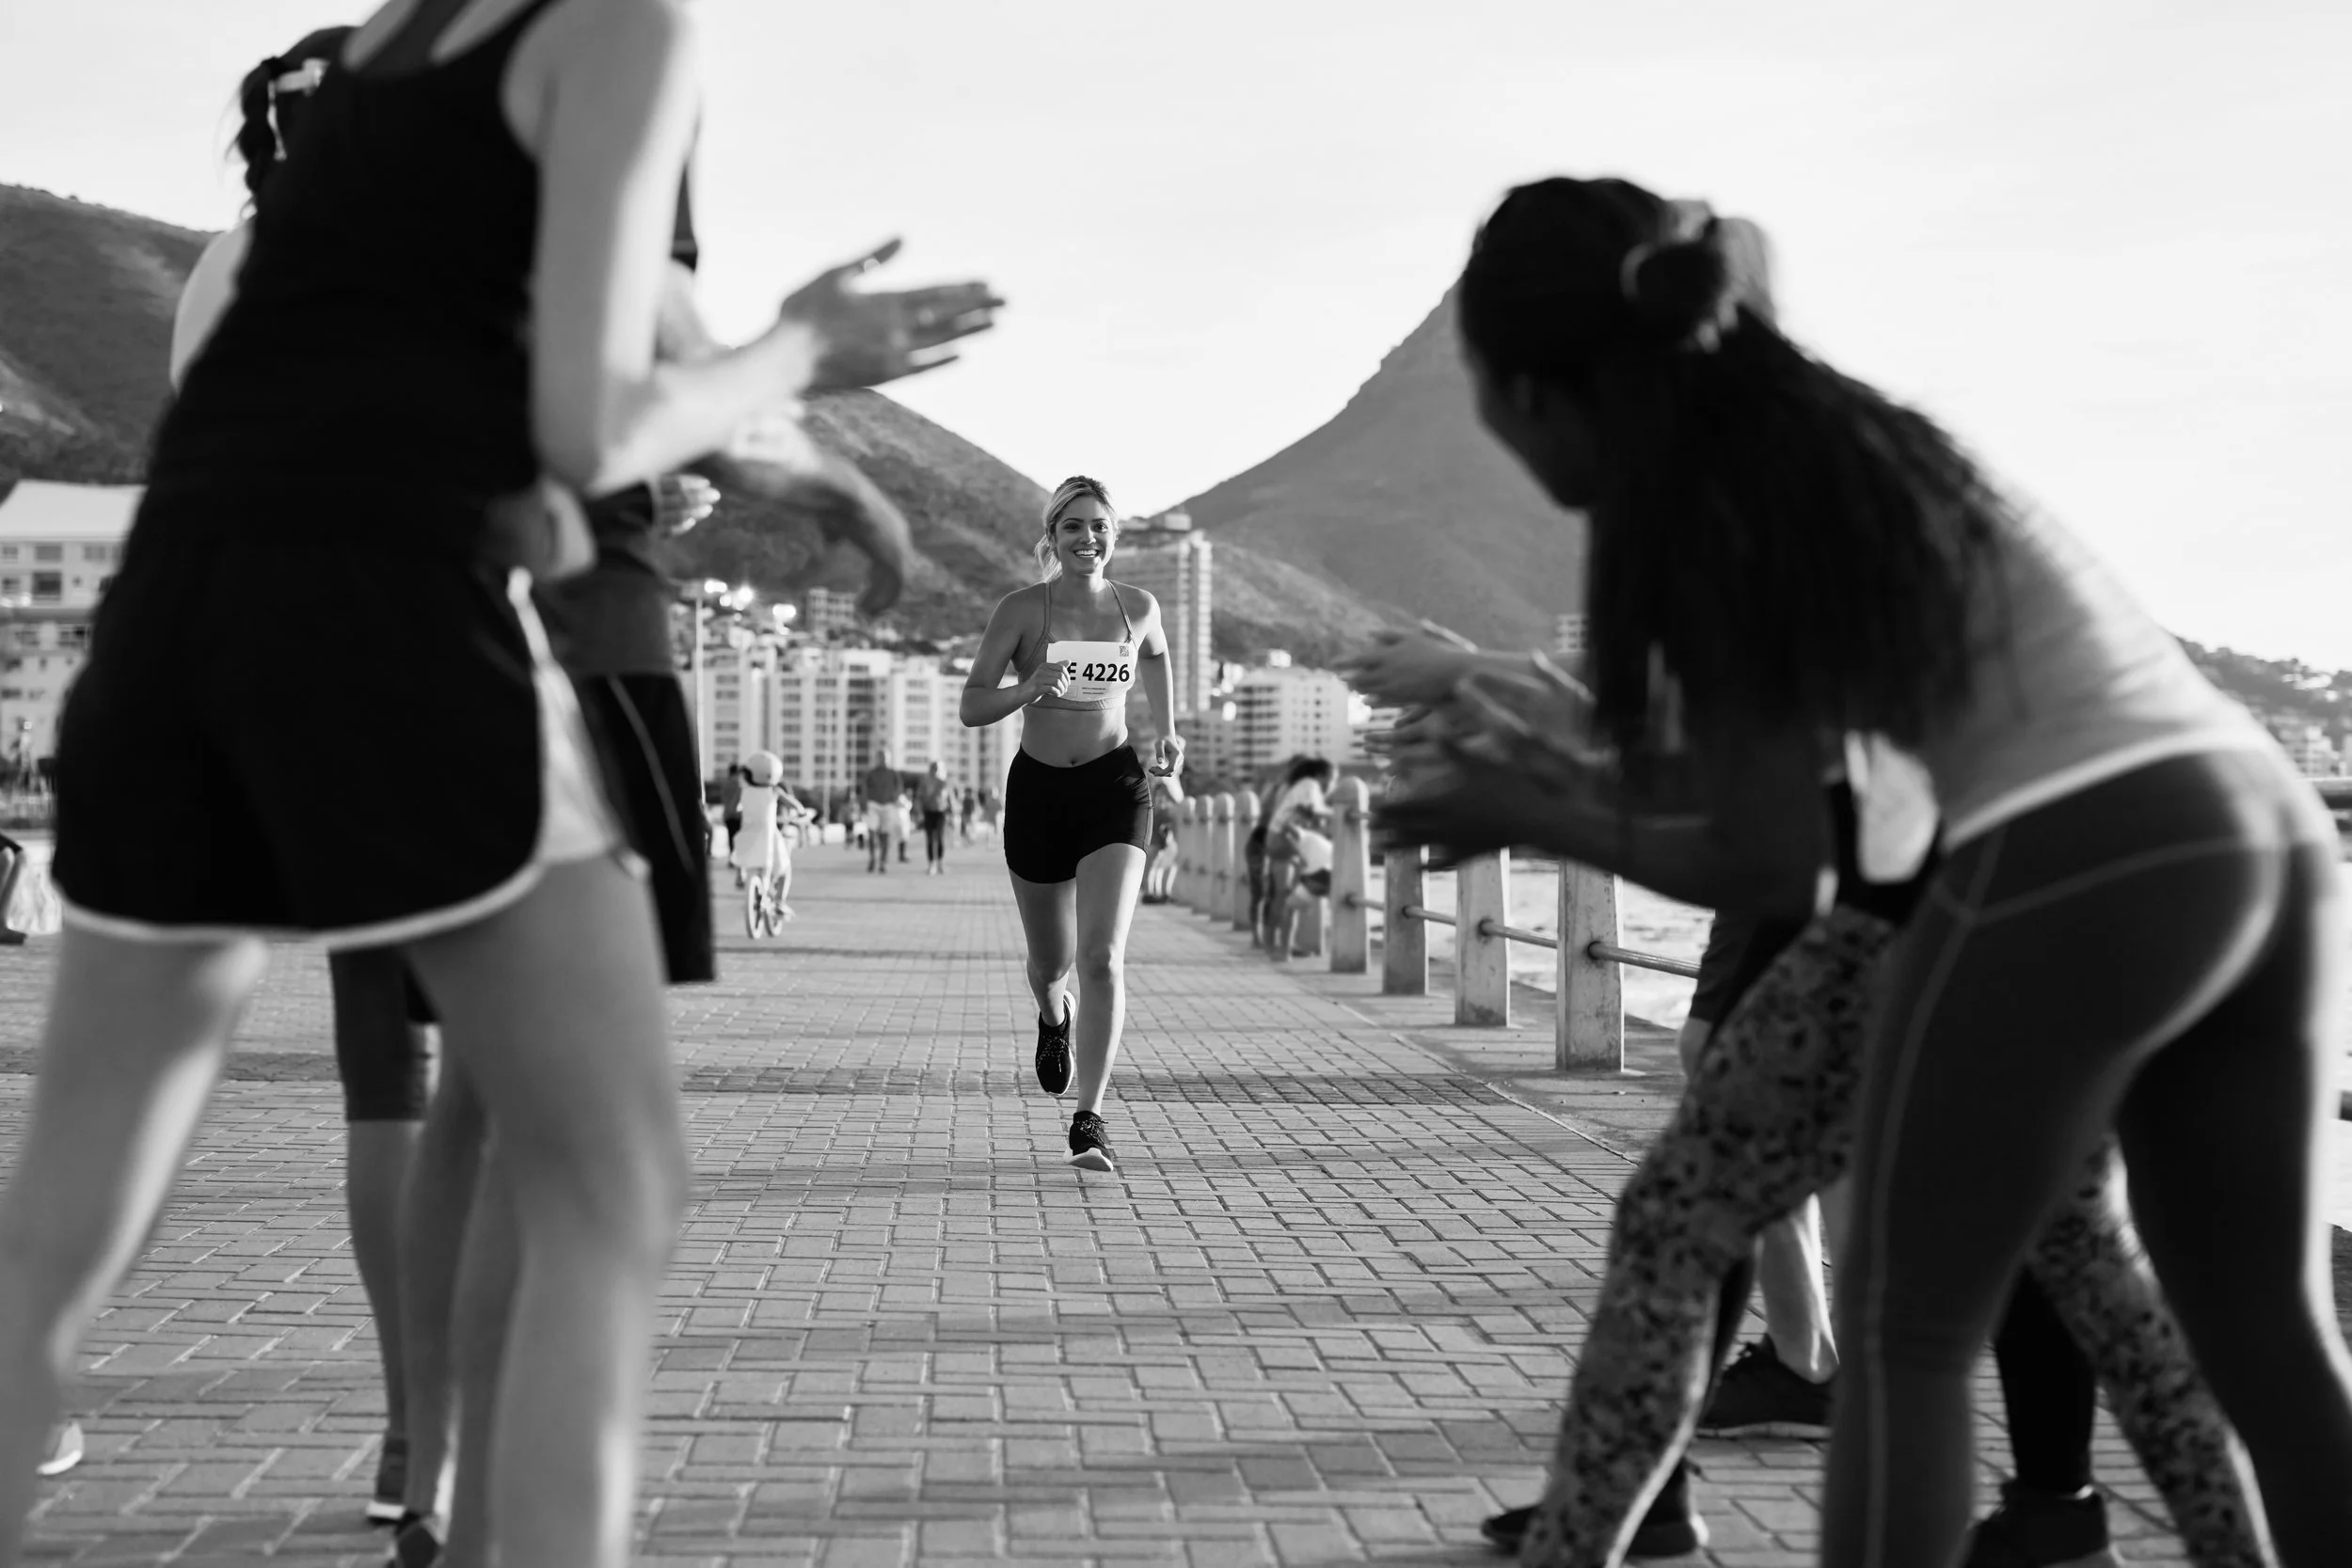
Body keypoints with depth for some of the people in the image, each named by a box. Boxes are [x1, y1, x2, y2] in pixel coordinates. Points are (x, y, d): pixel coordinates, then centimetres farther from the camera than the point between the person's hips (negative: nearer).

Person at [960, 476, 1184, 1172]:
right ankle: (1054, 1017, 53)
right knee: (1052, 962, 15)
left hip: (1115, 786, 0)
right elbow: (971, 707, -9)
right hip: (1038, 788, 0)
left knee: (1103, 957, -16)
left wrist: (1167, 731, 18)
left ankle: (1090, 1118, -15)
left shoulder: (1138, 607, 2)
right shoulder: (1021, 610, -5)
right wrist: (1028, 690, -27)